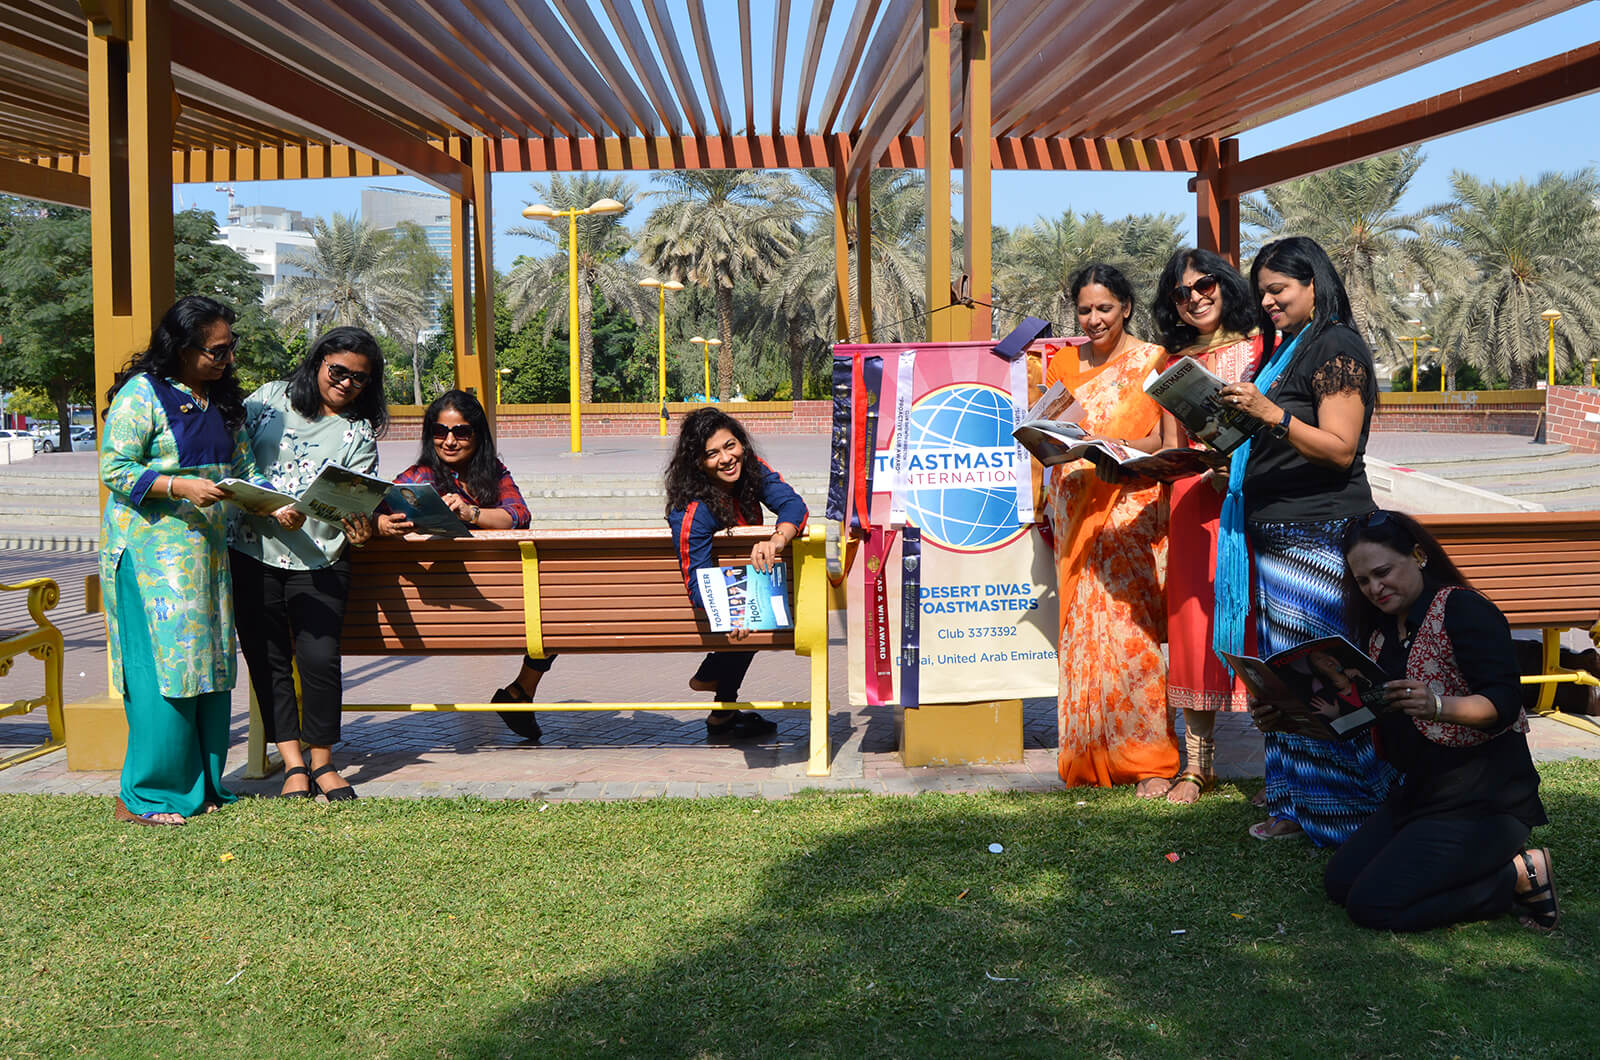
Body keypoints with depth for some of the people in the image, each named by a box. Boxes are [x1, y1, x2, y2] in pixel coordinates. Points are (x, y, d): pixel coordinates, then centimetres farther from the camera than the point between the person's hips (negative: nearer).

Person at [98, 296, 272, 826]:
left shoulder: (223, 400, 15)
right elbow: (114, 470, -10)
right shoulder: (142, 394, -7)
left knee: (211, 664, 6)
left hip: (208, 548, 7)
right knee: (164, 664, -9)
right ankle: (143, 796, 0)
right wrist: (181, 487, -21)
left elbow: (244, 469, 17)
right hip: (150, 549, -7)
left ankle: (201, 784, 15)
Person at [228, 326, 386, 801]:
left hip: (319, 561, -1)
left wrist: (359, 530, -25)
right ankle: (292, 764, 13)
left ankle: (322, 762, 9)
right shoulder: (270, 398, 9)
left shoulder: (360, 433, 7)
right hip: (252, 551, 1)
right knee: (268, 660, 2)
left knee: (320, 659, -10)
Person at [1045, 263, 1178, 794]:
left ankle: (1149, 761, -5)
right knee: (1082, 631, 1)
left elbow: (1169, 441, -4)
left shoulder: (1151, 361, 3)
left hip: (1129, 507, -4)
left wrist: (1117, 449, -20)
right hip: (1076, 509, 4)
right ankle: (1089, 758, 9)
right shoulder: (1064, 364, 16)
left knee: (1126, 629, -11)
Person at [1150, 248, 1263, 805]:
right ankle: (1198, 764, 8)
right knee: (1193, 621, 1)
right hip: (1193, 501, 3)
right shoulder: (1176, 361, 16)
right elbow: (1171, 446, 15)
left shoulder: (1261, 346, 5)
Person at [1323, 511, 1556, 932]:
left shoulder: (1464, 609, -13)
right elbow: (1379, 730, 13)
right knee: (1339, 881, 1)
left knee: (1374, 904, -16)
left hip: (1485, 798, -9)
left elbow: (1504, 703, -23)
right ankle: (1484, 866, 9)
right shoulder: (1379, 631, 11)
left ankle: (1521, 874, -1)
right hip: (1417, 793, 9)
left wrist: (1436, 705, -41)